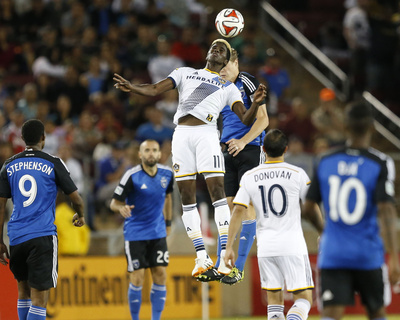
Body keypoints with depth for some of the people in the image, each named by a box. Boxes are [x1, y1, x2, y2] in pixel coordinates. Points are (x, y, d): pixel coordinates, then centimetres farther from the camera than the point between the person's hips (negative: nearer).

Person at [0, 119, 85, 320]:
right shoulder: (53, 164, -1)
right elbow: (76, 198, 3)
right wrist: (80, 215, 26)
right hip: (43, 236, -4)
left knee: (24, 290, 21)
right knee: (39, 298, -7)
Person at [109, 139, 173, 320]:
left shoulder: (167, 174, 0)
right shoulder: (132, 176, -14)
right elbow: (114, 203, -10)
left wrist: (168, 222, 20)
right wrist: (121, 208, -33)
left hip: (158, 233, 4)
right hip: (135, 235, -4)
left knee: (160, 276, -1)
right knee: (137, 278, -6)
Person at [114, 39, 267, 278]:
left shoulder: (228, 87, 18)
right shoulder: (185, 73, 23)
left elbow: (245, 119, 9)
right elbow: (155, 89, 14)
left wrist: (256, 104, -12)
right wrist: (132, 88, -5)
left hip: (206, 134, -2)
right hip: (182, 134, 2)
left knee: (217, 190, -15)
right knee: (187, 196, 0)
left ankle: (225, 256, -18)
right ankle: (202, 257, 5)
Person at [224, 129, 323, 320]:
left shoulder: (249, 177, 3)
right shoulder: (298, 174, -3)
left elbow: (238, 211, -1)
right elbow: (313, 209, 3)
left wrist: (229, 247, 1)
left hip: (265, 247, 3)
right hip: (293, 245, -3)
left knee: (274, 300, 12)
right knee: (303, 298, 1)